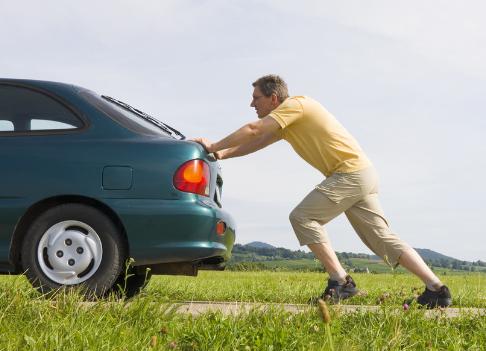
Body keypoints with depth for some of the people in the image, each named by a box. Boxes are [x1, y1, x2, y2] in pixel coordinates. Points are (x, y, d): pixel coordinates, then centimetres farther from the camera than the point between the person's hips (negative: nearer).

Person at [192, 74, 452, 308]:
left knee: (302, 217, -12)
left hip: (350, 172, -10)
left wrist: (213, 147, -5)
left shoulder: (294, 104, -8)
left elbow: (252, 131, -14)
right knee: (383, 239, 7)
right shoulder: (286, 120, 21)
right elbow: (257, 143, 22)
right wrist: (223, 154, 10)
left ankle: (340, 281, -11)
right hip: (362, 175, 10)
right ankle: (436, 288, 4)